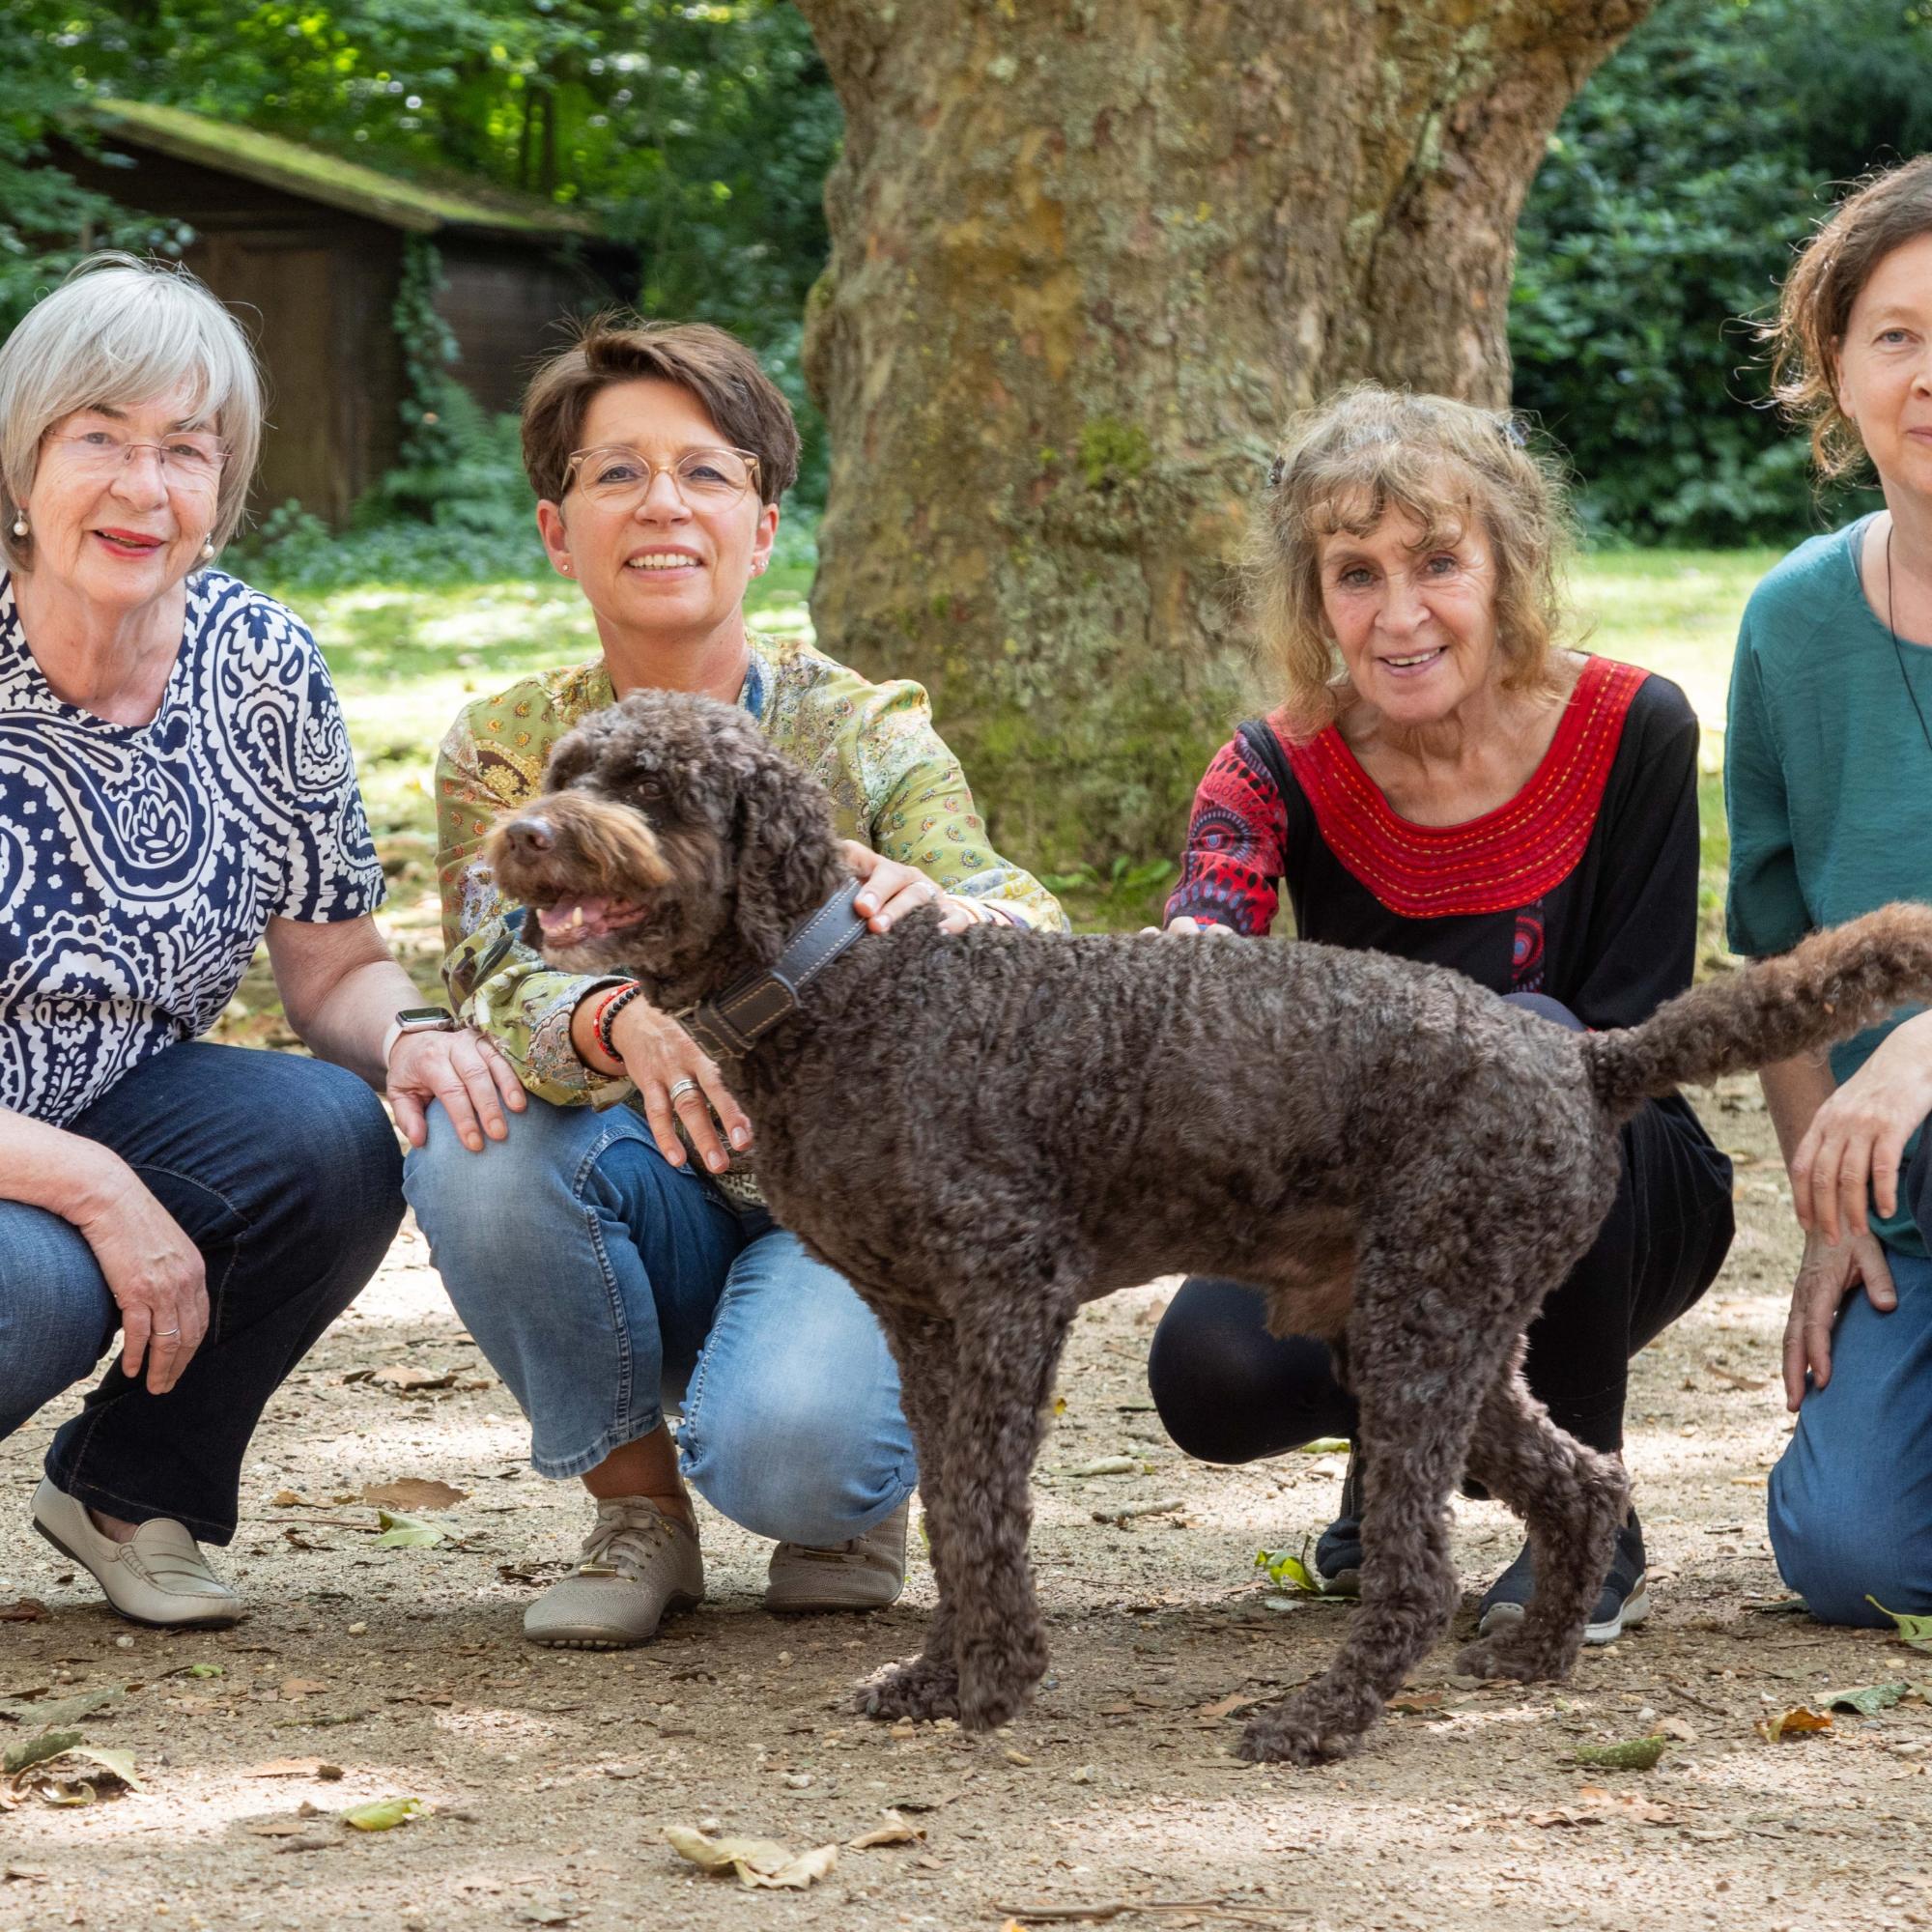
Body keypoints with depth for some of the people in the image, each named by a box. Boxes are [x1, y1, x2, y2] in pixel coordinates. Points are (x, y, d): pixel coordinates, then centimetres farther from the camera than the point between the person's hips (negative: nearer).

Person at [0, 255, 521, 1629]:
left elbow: (339, 974, 2)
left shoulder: (260, 666, -6)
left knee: (339, 1136, -24)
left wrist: (411, 1035, -21)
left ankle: (130, 1488, 2)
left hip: (113, 1115, 5)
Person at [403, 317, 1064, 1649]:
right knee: (471, 1130, -28)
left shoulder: (865, 732, -7)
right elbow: (502, 990, -19)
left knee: (786, 1449, -33)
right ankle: (634, 1503, -5)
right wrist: (619, 1024, -43)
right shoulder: (509, 750, -2)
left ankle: (858, 1498, 8)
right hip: (650, 1212, 3)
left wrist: (937, 916, -47)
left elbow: (1039, 954, -21)